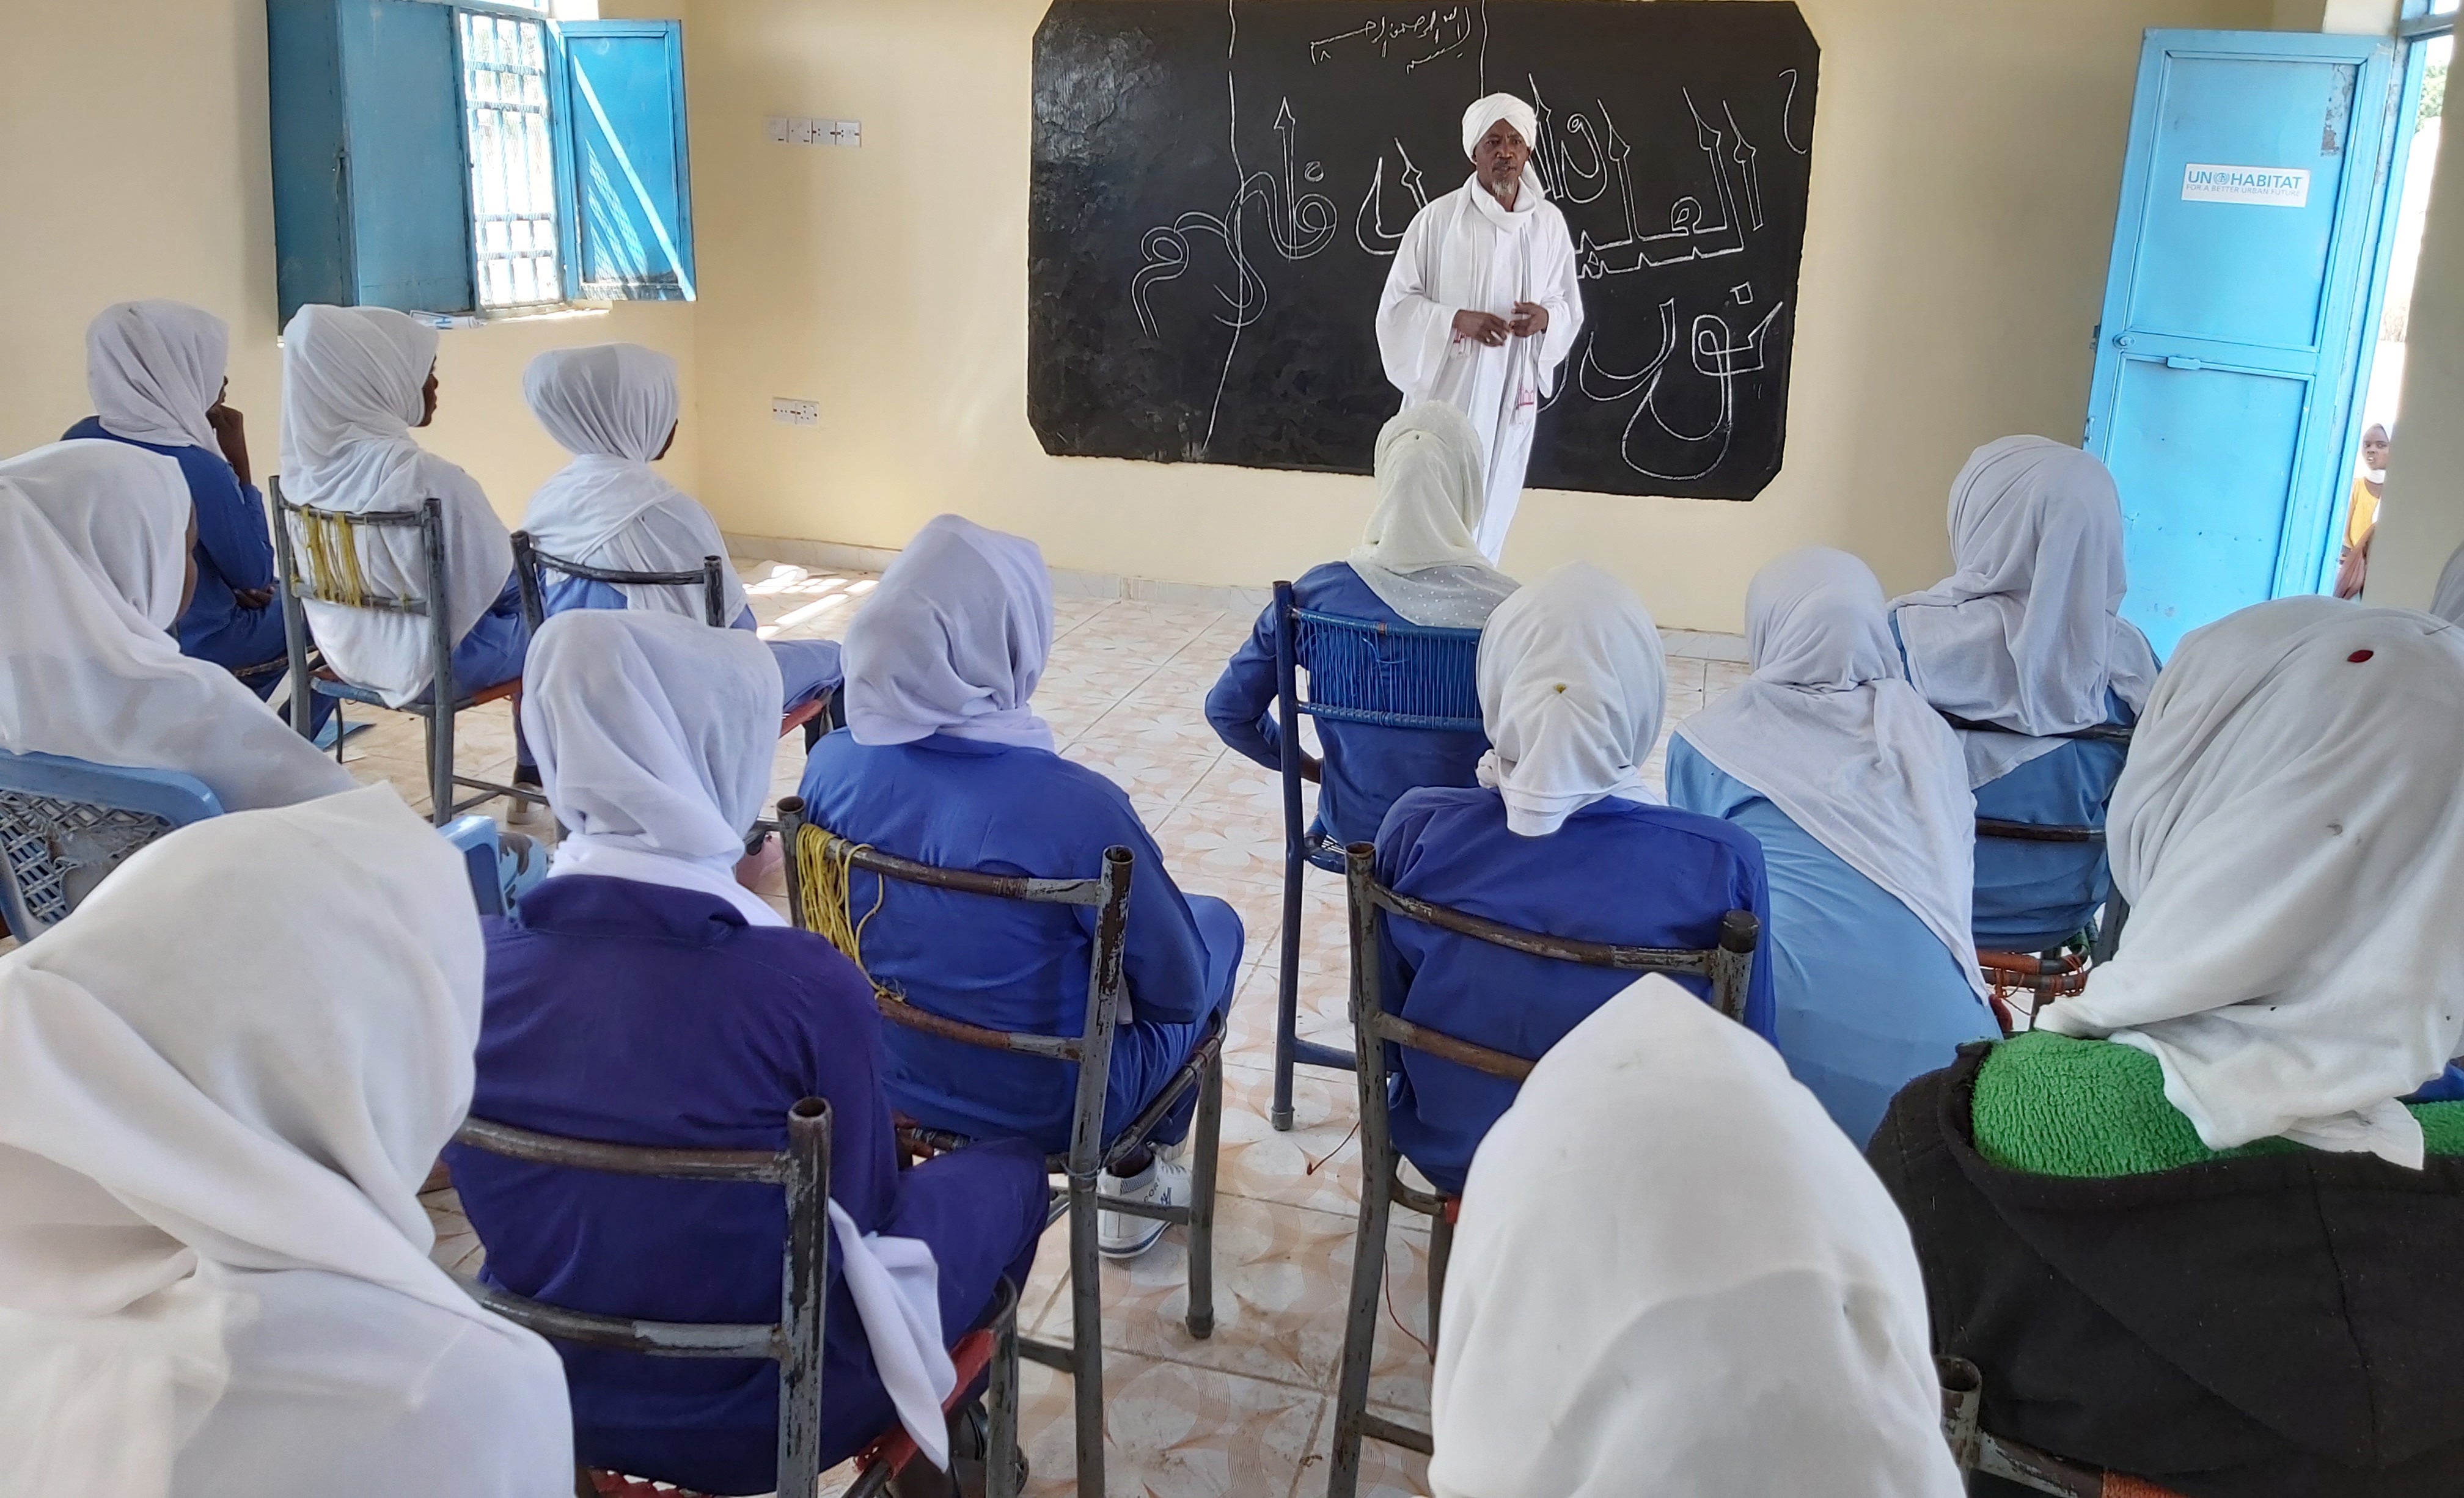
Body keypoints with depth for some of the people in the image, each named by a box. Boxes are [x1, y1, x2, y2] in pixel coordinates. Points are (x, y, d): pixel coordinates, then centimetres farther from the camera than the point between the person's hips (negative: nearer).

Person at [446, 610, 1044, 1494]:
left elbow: (533, 1186, 3)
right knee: (1006, 1170, 20)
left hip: (540, 1385, 5)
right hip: (750, 1413, -5)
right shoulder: (805, 987, -29)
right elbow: (858, 1212, -12)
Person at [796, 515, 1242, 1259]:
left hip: (887, 1076, 5)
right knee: (1216, 923, 21)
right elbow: (1178, 989, -20)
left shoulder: (831, 765, -16)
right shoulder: (1076, 808, -33)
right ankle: (1139, 1177, 37)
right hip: (1047, 1103, -5)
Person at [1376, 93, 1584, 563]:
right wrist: (1456, 320, -21)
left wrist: (1545, 318, -12)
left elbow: (1570, 307, 12)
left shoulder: (1550, 223, 3)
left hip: (1512, 395, 4)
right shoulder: (1437, 219, -8)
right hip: (1446, 390, -4)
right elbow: (1398, 304, -5)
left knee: (1491, 516, 11)